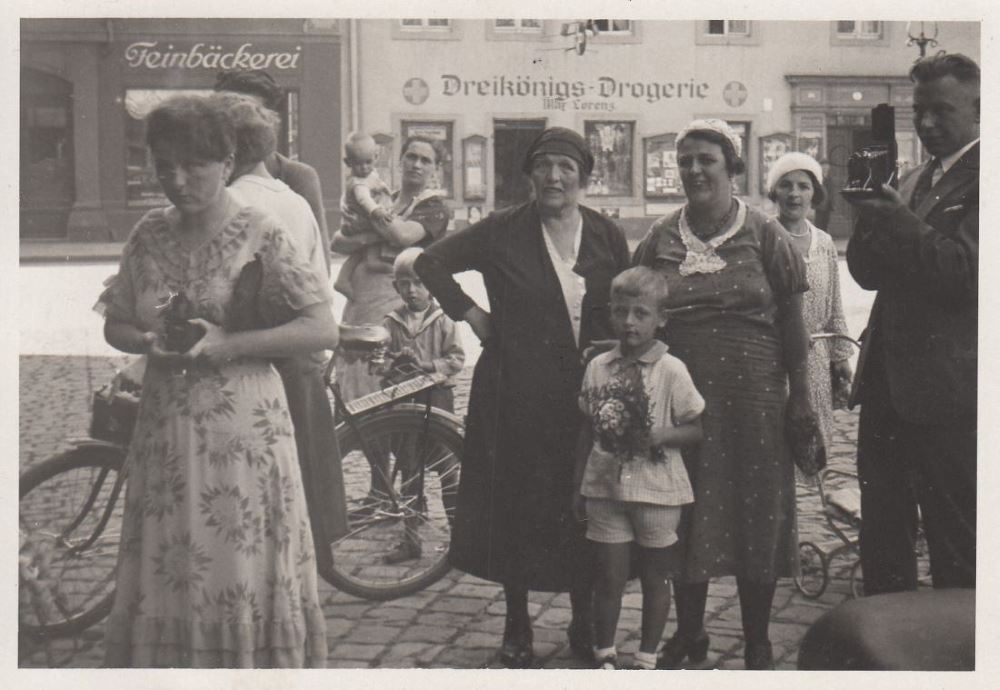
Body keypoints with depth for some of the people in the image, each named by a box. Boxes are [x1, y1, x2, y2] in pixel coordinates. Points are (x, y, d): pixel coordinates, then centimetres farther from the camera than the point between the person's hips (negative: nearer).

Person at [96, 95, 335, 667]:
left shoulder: (260, 234, -6)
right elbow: (115, 324, 17)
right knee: (162, 578, 8)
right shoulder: (150, 235, 8)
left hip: (242, 431, -4)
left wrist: (227, 344, -17)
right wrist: (148, 341, -6)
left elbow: (324, 329, -10)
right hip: (165, 431, 4)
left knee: (243, 577, 2)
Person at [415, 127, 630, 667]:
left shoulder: (606, 237, 6)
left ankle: (584, 623, 23)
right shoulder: (503, 232, -1)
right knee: (517, 505, 4)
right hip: (517, 394, -2)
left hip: (587, 391, 2)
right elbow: (430, 263, 3)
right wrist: (470, 313, -3)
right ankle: (517, 627, 19)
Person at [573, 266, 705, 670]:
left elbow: (696, 429, -4)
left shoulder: (671, 370, -8)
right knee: (610, 576, 7)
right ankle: (605, 656, 22)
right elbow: (588, 430, 9)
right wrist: (579, 486, 9)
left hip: (656, 489, -2)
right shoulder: (598, 367, 2)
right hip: (605, 486, 2)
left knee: (655, 577, 11)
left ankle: (647, 659, 24)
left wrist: (661, 435, -21)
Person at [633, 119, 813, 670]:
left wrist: (800, 396, -2)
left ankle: (757, 646, 17)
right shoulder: (659, 240, 8)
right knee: (687, 516, 7)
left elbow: (791, 321, 2)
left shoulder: (764, 235, 2)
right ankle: (688, 636, 23)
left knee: (756, 514, 3)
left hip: (753, 395, -2)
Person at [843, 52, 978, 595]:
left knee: (957, 551, 2)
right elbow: (867, 273, 11)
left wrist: (899, 223, -22)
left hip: (947, 387, -8)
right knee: (881, 537, 16)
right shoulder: (915, 180, 17)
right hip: (889, 382, 8)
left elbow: (967, 271, -19)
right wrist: (871, 220, -8)